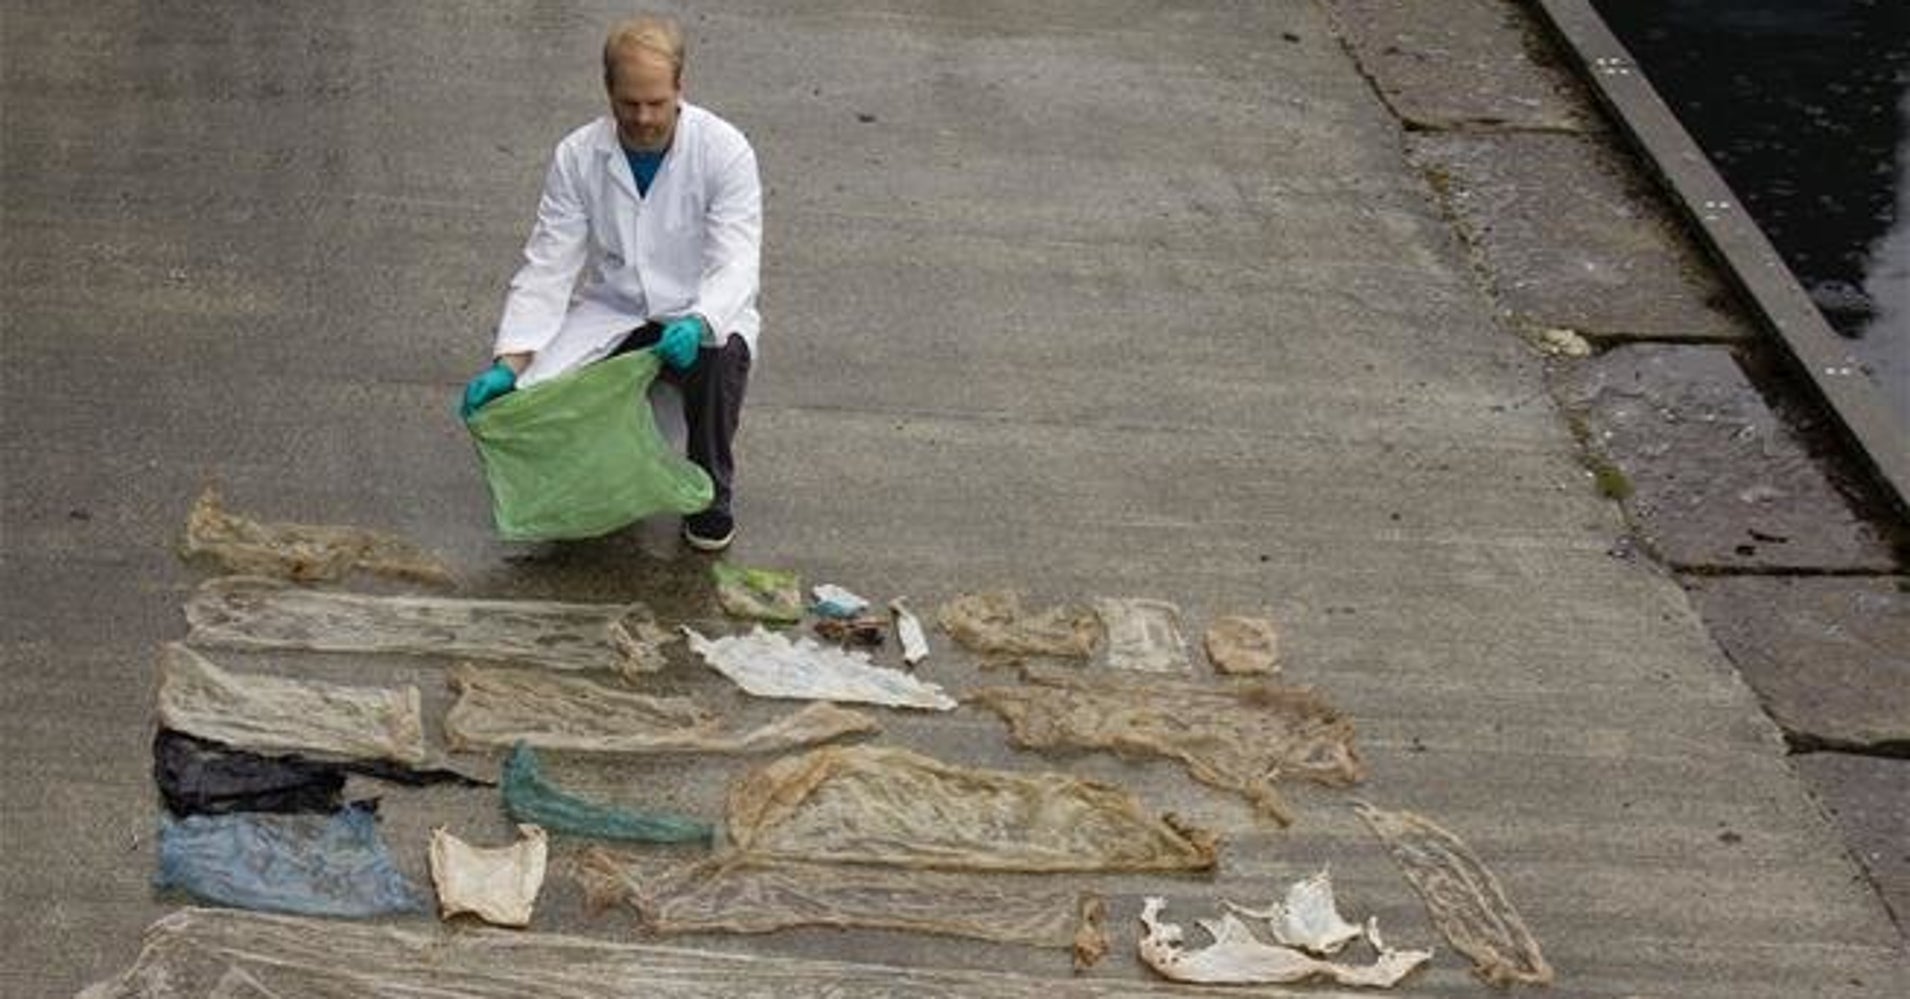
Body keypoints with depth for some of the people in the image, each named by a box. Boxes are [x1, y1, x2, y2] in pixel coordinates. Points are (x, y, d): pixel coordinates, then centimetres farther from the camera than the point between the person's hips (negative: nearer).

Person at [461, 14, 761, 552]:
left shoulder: (725, 151, -17)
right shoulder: (577, 157, -9)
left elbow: (735, 266, -24)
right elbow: (546, 269, -9)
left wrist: (697, 324, -46)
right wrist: (509, 363, -23)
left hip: (702, 313, -2)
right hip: (610, 313, 2)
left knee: (719, 358, -37)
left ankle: (710, 495, -8)